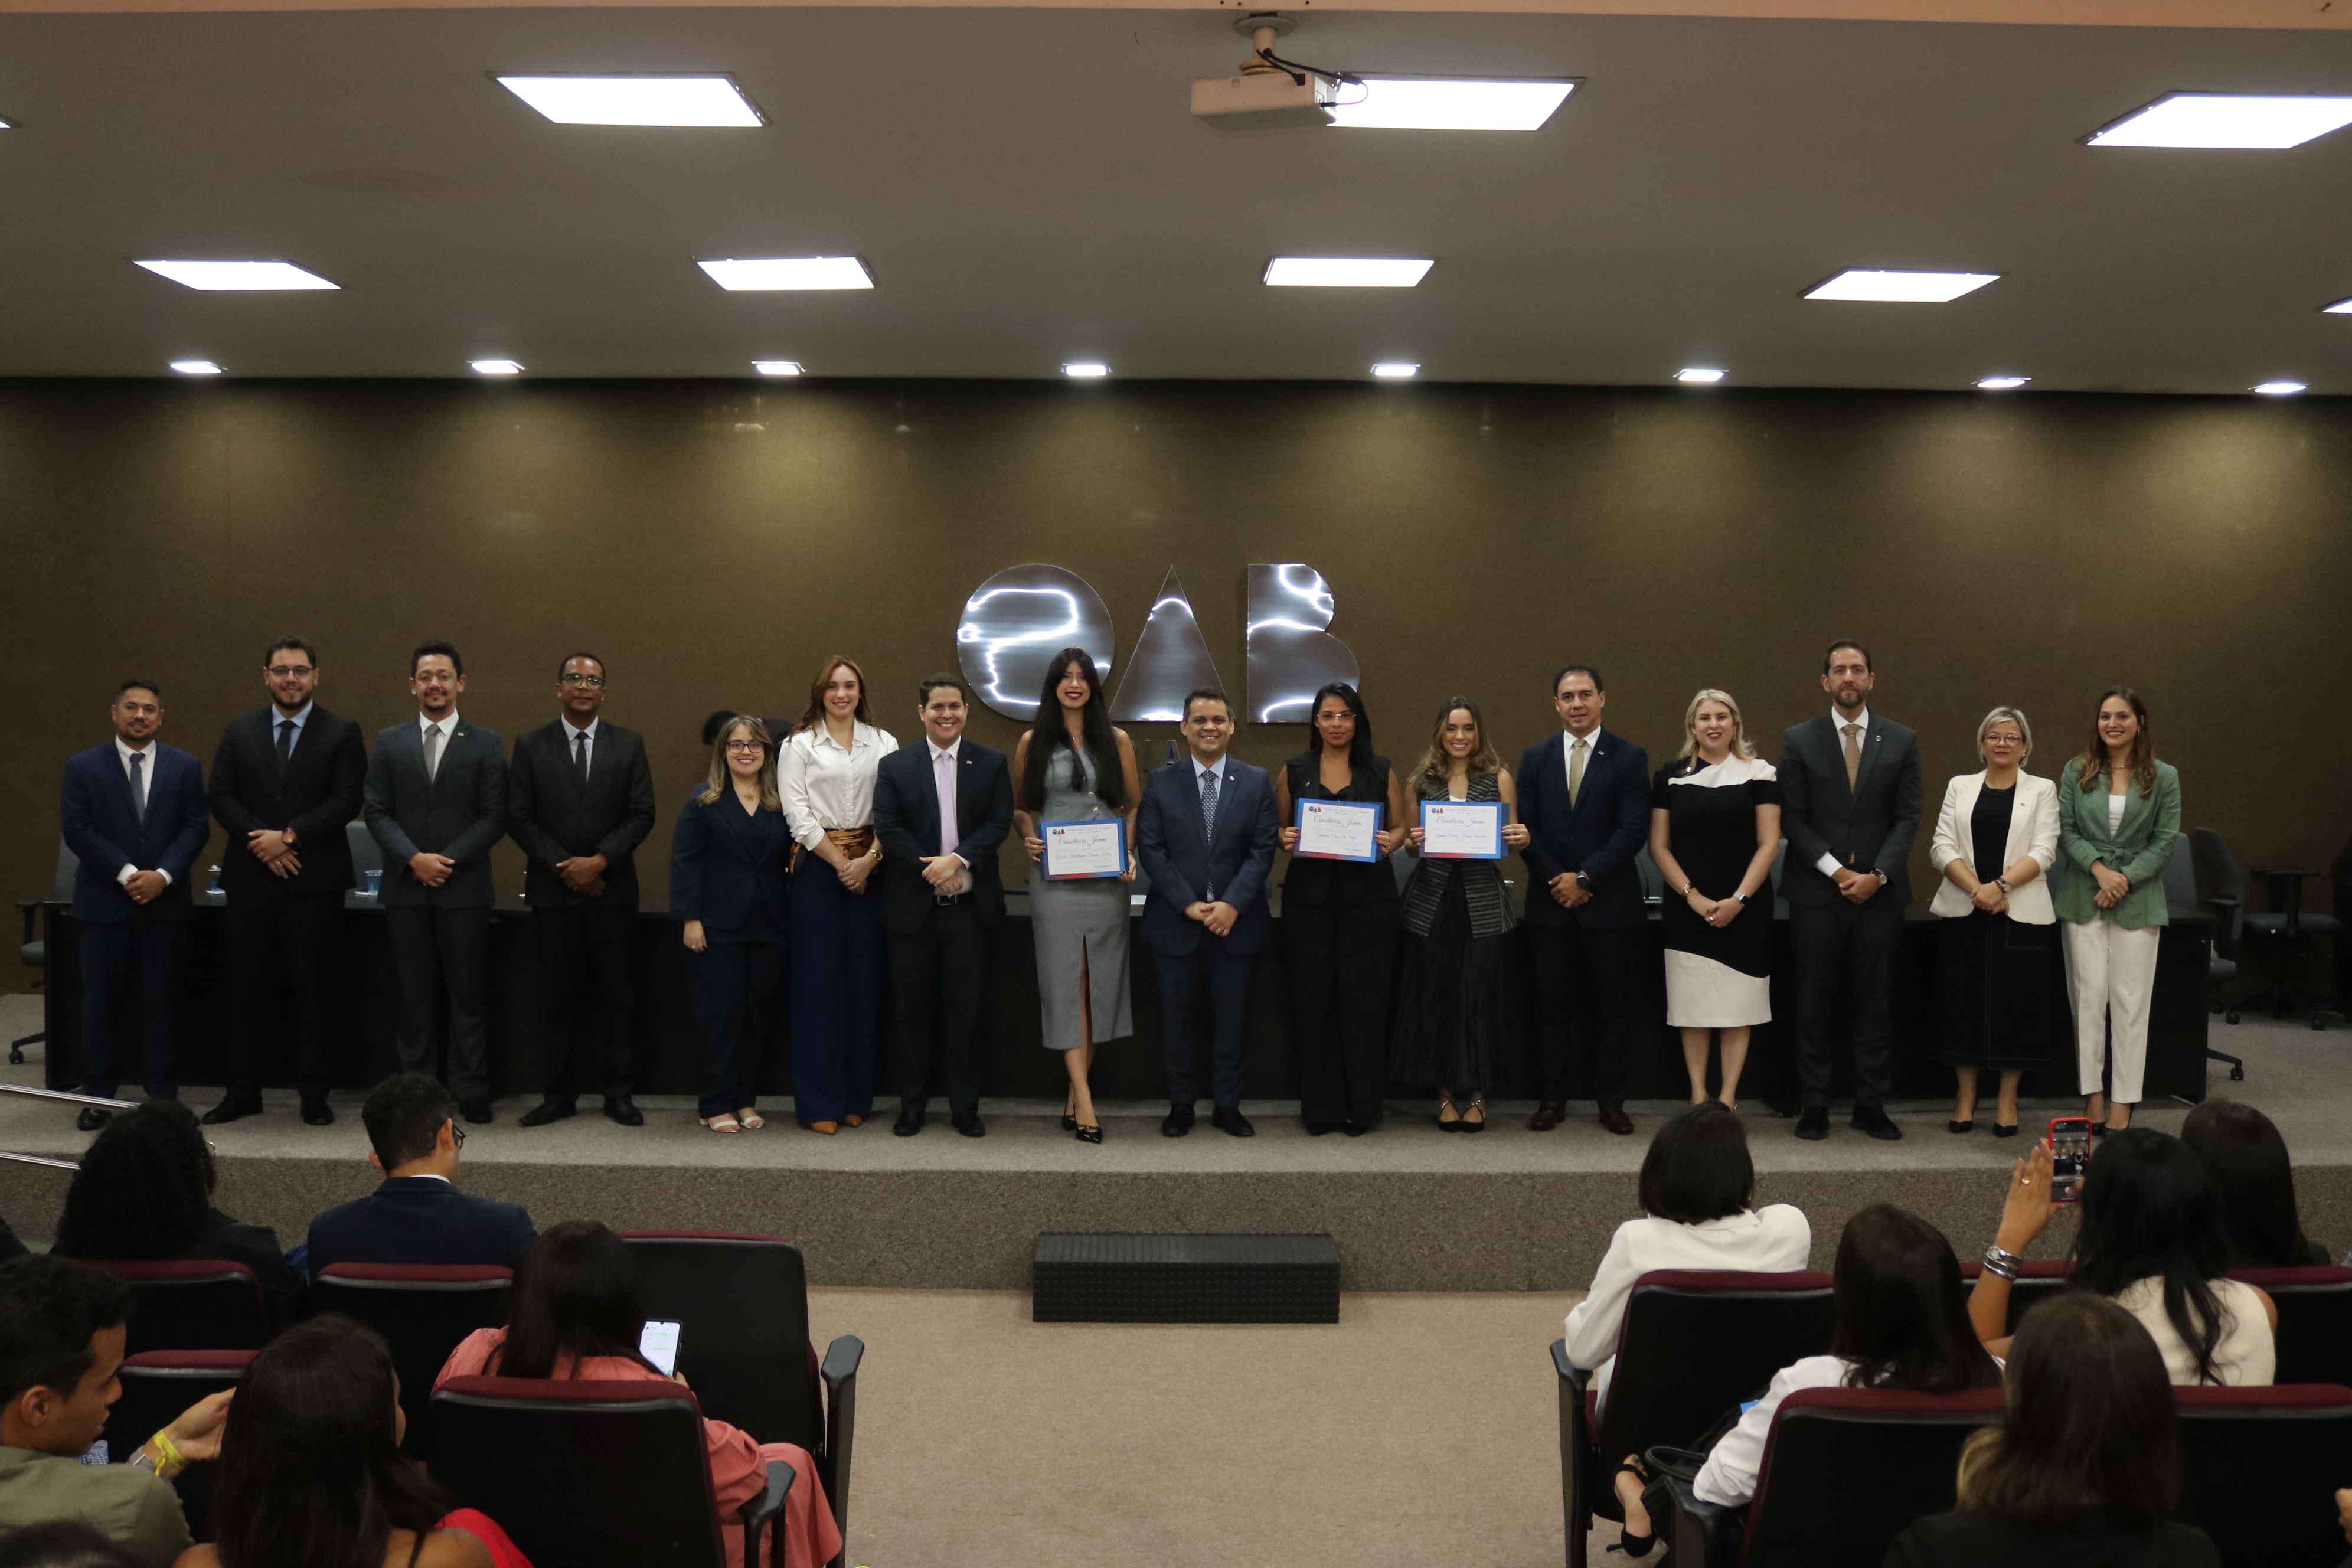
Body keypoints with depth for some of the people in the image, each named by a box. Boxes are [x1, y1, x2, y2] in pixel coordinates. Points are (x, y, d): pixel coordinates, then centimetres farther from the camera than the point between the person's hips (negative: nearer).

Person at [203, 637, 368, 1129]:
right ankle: (243, 1092, 16)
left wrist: (289, 836, -14)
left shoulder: (342, 733, 1)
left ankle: (315, 1095, 11)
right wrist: (258, 841, -10)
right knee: (248, 991, 7)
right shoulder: (239, 731, 11)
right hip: (251, 879, 3)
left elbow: (347, 801, -7)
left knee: (313, 991, 2)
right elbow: (221, 797, 4)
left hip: (315, 882, -2)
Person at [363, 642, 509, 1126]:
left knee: (467, 994, 1)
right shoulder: (389, 743, 10)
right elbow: (377, 812, 4)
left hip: (465, 888, -2)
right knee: (414, 995, 6)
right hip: (406, 889, 2)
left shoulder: (486, 745, 4)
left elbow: (493, 818, -2)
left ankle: (471, 1095, 6)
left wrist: (449, 860, -12)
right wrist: (413, 859, -10)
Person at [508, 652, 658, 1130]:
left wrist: (600, 861, -11)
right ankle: (559, 1094, 12)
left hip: (612, 889, 0)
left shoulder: (629, 744, 6)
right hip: (553, 891, 0)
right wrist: (564, 867, -9)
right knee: (561, 996, 5)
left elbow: (642, 814, 1)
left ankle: (618, 1092, 10)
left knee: (614, 994, 3)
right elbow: (519, 818, 0)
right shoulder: (530, 746, 5)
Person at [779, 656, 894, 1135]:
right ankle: (819, 1104, 3)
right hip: (818, 868, -2)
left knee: (863, 979, 3)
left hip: (870, 869, 2)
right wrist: (840, 863, -8)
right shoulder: (800, 745, 5)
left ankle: (856, 1098, 12)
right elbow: (798, 814, -3)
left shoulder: (883, 743, 9)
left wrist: (870, 859, -11)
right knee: (819, 982, -1)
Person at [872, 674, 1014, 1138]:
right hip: (913, 907, 0)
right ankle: (912, 1106, 17)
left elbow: (999, 822, -2)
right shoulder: (895, 766, 5)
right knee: (914, 1010, 7)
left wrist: (958, 859, -16)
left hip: (969, 907, 0)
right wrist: (929, 868, -15)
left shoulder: (991, 763, 6)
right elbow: (886, 827, -3)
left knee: (965, 1009, 4)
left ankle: (966, 1108, 13)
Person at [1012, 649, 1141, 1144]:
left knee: (1099, 978, 2)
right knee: (1066, 977, -7)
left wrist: (1129, 852, -3)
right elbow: (1020, 806, 14)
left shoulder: (1116, 740, 9)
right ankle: (1084, 1100, -10)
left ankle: (1076, 1094, 11)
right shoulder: (1033, 743, 8)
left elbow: (1135, 803, 12)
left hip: (1106, 874, 1)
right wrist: (1028, 837, -6)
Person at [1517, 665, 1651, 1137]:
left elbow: (1634, 831, -8)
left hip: (1608, 902, -2)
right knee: (1552, 1004, 5)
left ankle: (1611, 1101, 12)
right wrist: (1555, 879, -8)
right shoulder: (1536, 759, 9)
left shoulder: (1629, 758, -1)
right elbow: (1527, 830, 5)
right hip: (1550, 902, 2)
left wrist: (1584, 877, -12)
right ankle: (1552, 1097, 13)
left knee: (1611, 1004, 4)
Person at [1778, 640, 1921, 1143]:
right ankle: (1813, 1106, 8)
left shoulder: (1901, 741, 7)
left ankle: (1872, 1105, 11)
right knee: (1814, 1006, 2)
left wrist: (1877, 875, -10)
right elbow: (1794, 818, 0)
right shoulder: (1799, 740, 4)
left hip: (1879, 891, 1)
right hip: (1816, 892, -1)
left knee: (1877, 1004, 4)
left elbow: (1908, 817, 3)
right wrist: (1835, 871, -10)